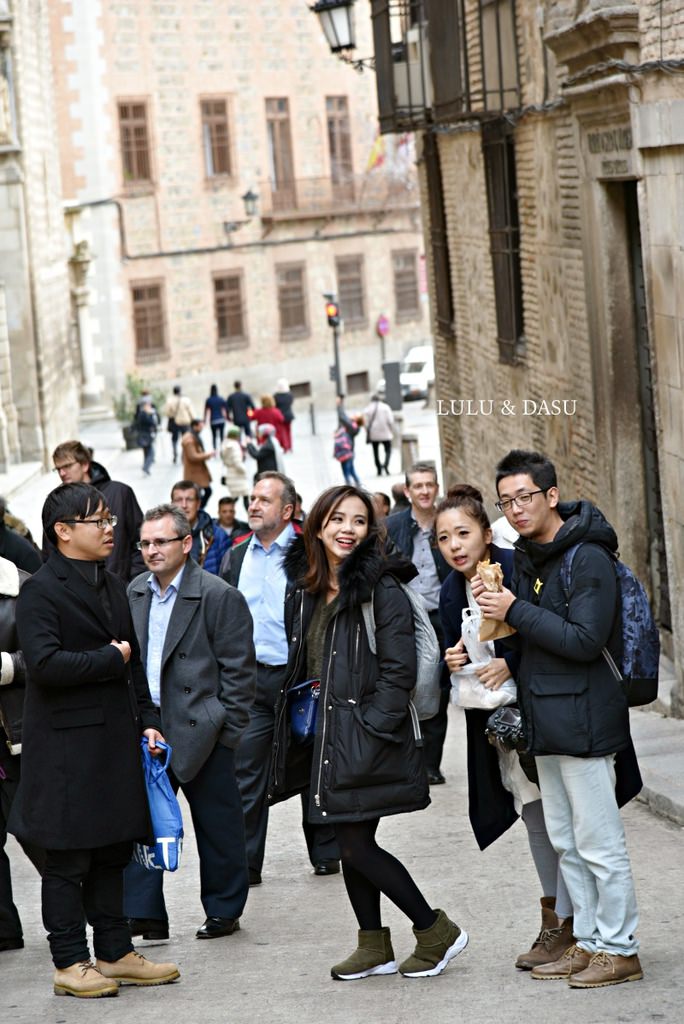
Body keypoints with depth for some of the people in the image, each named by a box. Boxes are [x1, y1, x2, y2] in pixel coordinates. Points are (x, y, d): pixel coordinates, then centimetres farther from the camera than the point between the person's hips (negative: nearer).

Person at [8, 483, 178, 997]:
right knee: (68, 858, 0)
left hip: (116, 738, 8)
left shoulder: (114, 587, 16)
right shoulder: (41, 591, -11)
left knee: (112, 853, 13)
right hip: (67, 746, -8)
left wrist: (147, 720, 10)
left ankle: (115, 953, 21)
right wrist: (110, 659, -13)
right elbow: (45, 664, -23)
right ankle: (70, 963, 7)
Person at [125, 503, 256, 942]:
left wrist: (228, 731, -11)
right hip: (146, 730, 5)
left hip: (201, 731, -5)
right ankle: (144, 913, 4)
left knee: (218, 825, 6)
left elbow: (239, 669, -8)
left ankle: (224, 910, 19)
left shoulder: (220, 596, -9)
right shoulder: (135, 593, 10)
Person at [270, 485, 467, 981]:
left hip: (368, 741, -7)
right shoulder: (307, 592, 11)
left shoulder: (382, 588, -11)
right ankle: (375, 945, 23)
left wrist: (369, 728, -18)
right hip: (327, 740, 7)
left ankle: (437, 931, 6)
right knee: (352, 844, 11)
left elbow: (398, 671, -15)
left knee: (357, 846, -8)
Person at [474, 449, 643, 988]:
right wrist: (495, 605, 1)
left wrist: (515, 611, -18)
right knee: (566, 842, 14)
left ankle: (620, 949, 5)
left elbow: (584, 641, -21)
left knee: (599, 843, -3)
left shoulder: (587, 558, -14)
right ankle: (589, 940, 24)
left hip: (583, 720, -9)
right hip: (546, 721, 9)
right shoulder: (527, 558, 13)